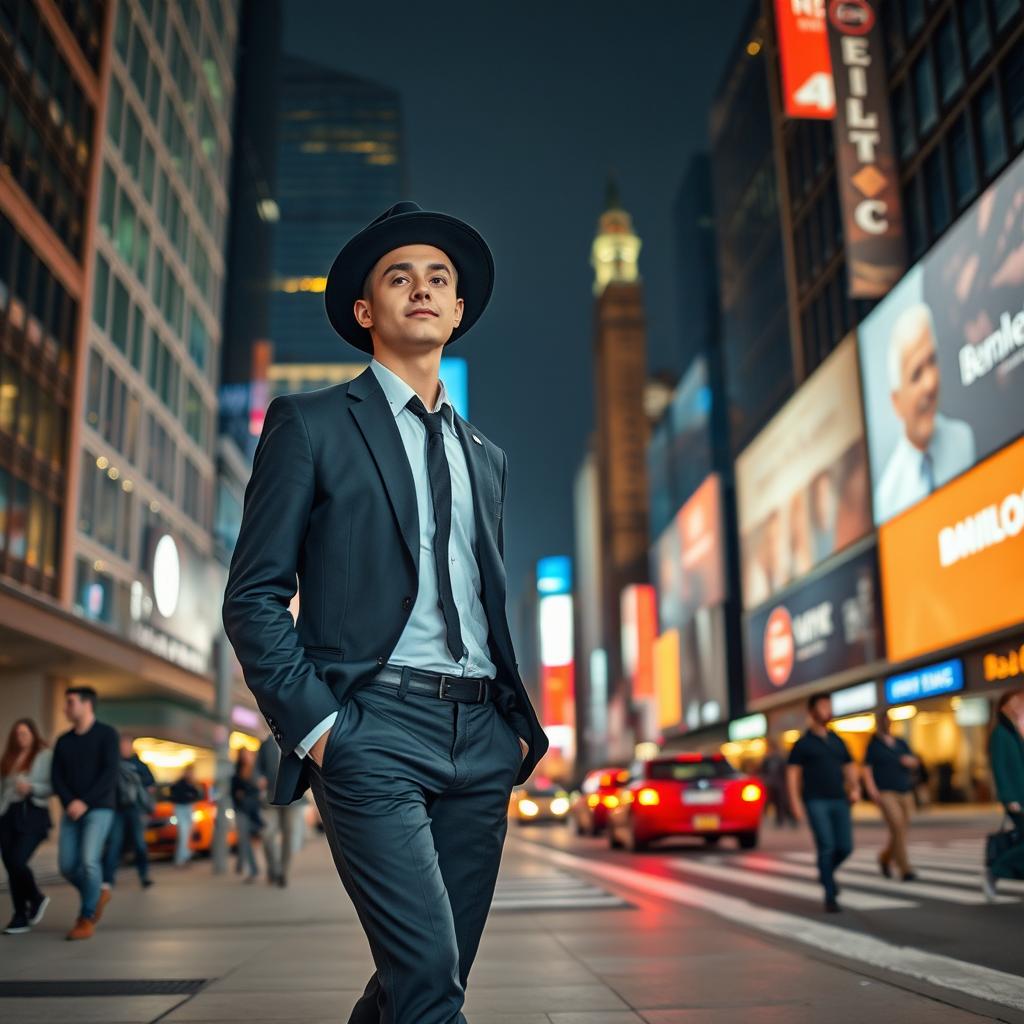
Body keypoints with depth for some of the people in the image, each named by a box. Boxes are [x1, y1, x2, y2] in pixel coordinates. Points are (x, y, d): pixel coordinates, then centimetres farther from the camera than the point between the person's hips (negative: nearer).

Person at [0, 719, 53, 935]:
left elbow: (52, 787, -5)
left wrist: (31, 787, -20)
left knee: (17, 862, -17)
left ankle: (36, 899, 11)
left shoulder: (45, 756, 1)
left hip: (33, 814, -5)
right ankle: (21, 917, 12)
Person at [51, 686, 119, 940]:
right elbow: (57, 778, 6)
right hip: (71, 811, 5)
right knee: (67, 865, -1)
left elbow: (110, 773, -10)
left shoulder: (106, 734, -3)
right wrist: (69, 802, -12)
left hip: (99, 809, -5)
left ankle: (87, 917, -2)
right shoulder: (63, 741, 12)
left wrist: (85, 802, -17)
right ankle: (97, 894, 25)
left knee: (89, 860, -17)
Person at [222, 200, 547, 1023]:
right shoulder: (311, 425, 4)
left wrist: (519, 725, 11)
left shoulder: (486, 456, 20)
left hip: (480, 739, 6)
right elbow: (254, 597, -2)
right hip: (373, 731, -5)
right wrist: (314, 725, -12)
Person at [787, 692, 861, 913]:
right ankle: (830, 896, -2)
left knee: (845, 847, -3)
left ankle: (826, 873, 28)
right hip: (815, 802, -4)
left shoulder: (837, 741, 15)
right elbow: (792, 774, -2)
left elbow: (850, 768, 18)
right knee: (826, 847, -13)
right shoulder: (802, 743, 2)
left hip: (839, 801, 4)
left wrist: (855, 789, -2)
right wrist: (795, 803, -11)